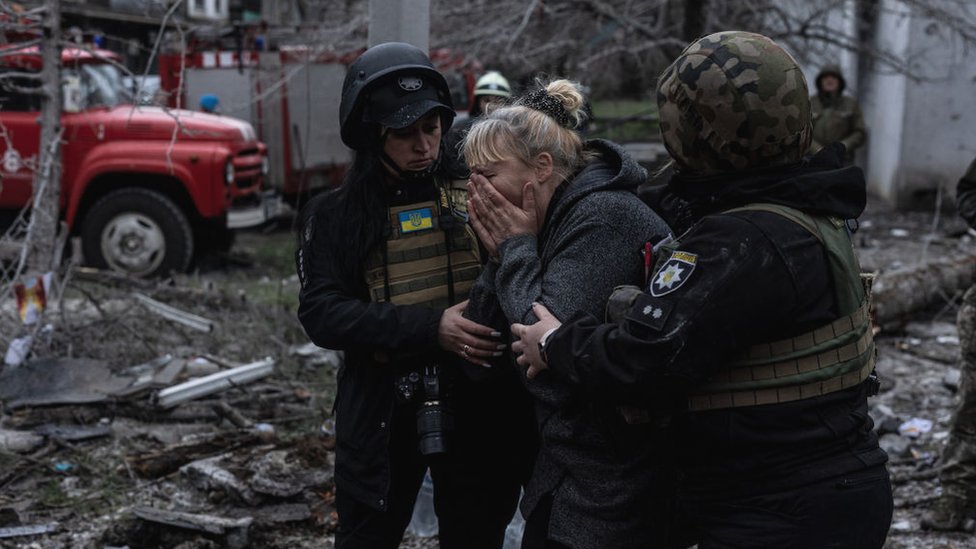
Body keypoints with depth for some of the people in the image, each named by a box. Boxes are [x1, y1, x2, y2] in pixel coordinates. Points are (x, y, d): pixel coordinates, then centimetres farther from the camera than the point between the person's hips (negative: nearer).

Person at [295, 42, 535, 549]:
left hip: (477, 411, 1)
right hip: (381, 416, 0)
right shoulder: (334, 215, 0)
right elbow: (321, 313, -12)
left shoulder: (475, 199, 2)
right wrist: (430, 328, -23)